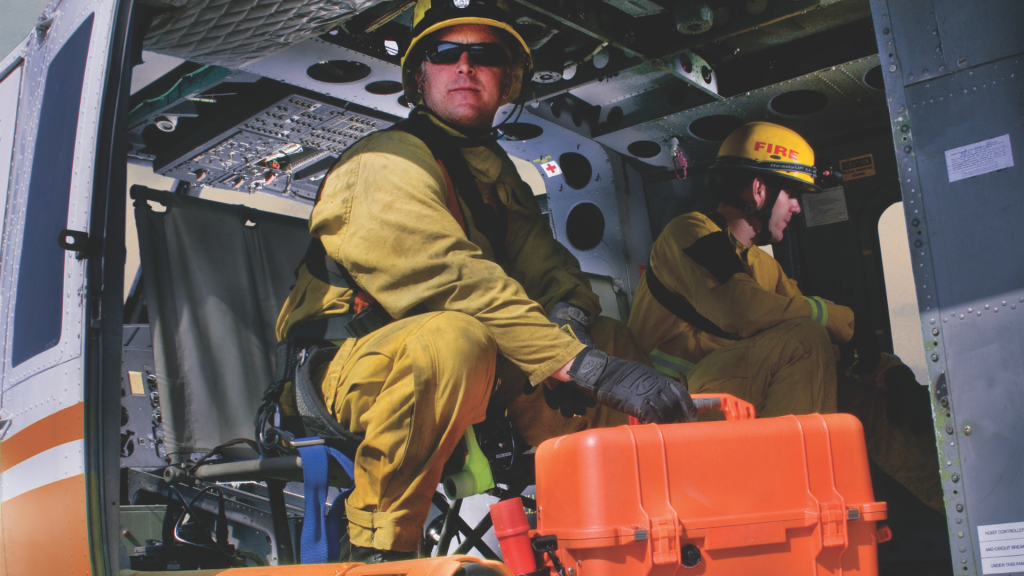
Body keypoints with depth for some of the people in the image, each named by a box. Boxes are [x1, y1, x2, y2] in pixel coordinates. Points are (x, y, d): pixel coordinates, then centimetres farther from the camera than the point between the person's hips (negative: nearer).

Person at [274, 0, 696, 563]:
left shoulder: (497, 172, 16)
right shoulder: (386, 164, -14)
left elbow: (545, 262, 6)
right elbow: (456, 281, -29)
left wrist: (569, 312, -20)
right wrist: (591, 369, -37)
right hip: (351, 366, -8)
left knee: (614, 340, -1)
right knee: (454, 335, -39)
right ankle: (377, 547, -23)